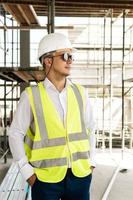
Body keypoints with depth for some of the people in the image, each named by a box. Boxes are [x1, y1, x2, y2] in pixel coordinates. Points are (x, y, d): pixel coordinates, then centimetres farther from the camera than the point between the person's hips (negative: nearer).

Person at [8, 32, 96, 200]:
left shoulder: (80, 93, 2)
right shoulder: (31, 96, -8)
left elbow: (89, 128, 10)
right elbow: (16, 134, -3)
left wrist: (91, 161, 6)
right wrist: (27, 172, -4)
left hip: (80, 175, 3)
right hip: (46, 178, -3)